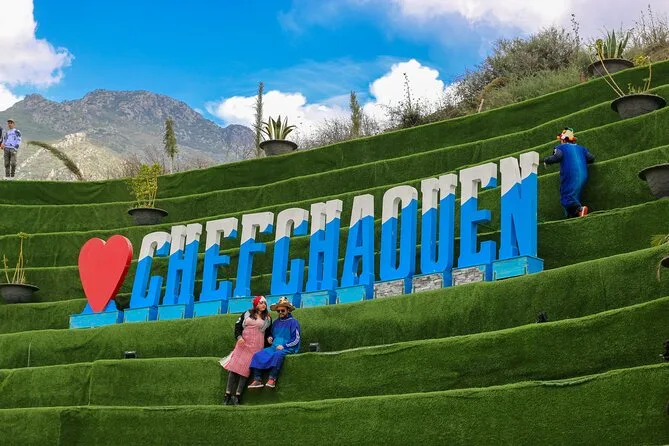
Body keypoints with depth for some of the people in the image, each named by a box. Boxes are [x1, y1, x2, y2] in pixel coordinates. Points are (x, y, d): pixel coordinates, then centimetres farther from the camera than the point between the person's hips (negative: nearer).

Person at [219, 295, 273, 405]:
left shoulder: (267, 318, 12)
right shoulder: (247, 314, 13)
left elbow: (268, 332, 15)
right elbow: (238, 325, 10)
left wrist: (268, 339, -6)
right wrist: (239, 337, -6)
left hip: (256, 346, -1)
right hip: (243, 343, 1)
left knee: (245, 368, -10)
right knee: (234, 366, -7)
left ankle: (237, 395, -9)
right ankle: (228, 394, -5)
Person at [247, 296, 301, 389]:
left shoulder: (293, 322, 0)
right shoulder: (276, 322, 19)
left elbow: (296, 339, -5)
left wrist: (284, 346, -13)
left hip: (288, 348, -6)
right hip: (274, 347, 6)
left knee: (277, 355, -39)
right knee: (258, 355, -17)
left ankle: (272, 379, -44)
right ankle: (257, 379, -27)